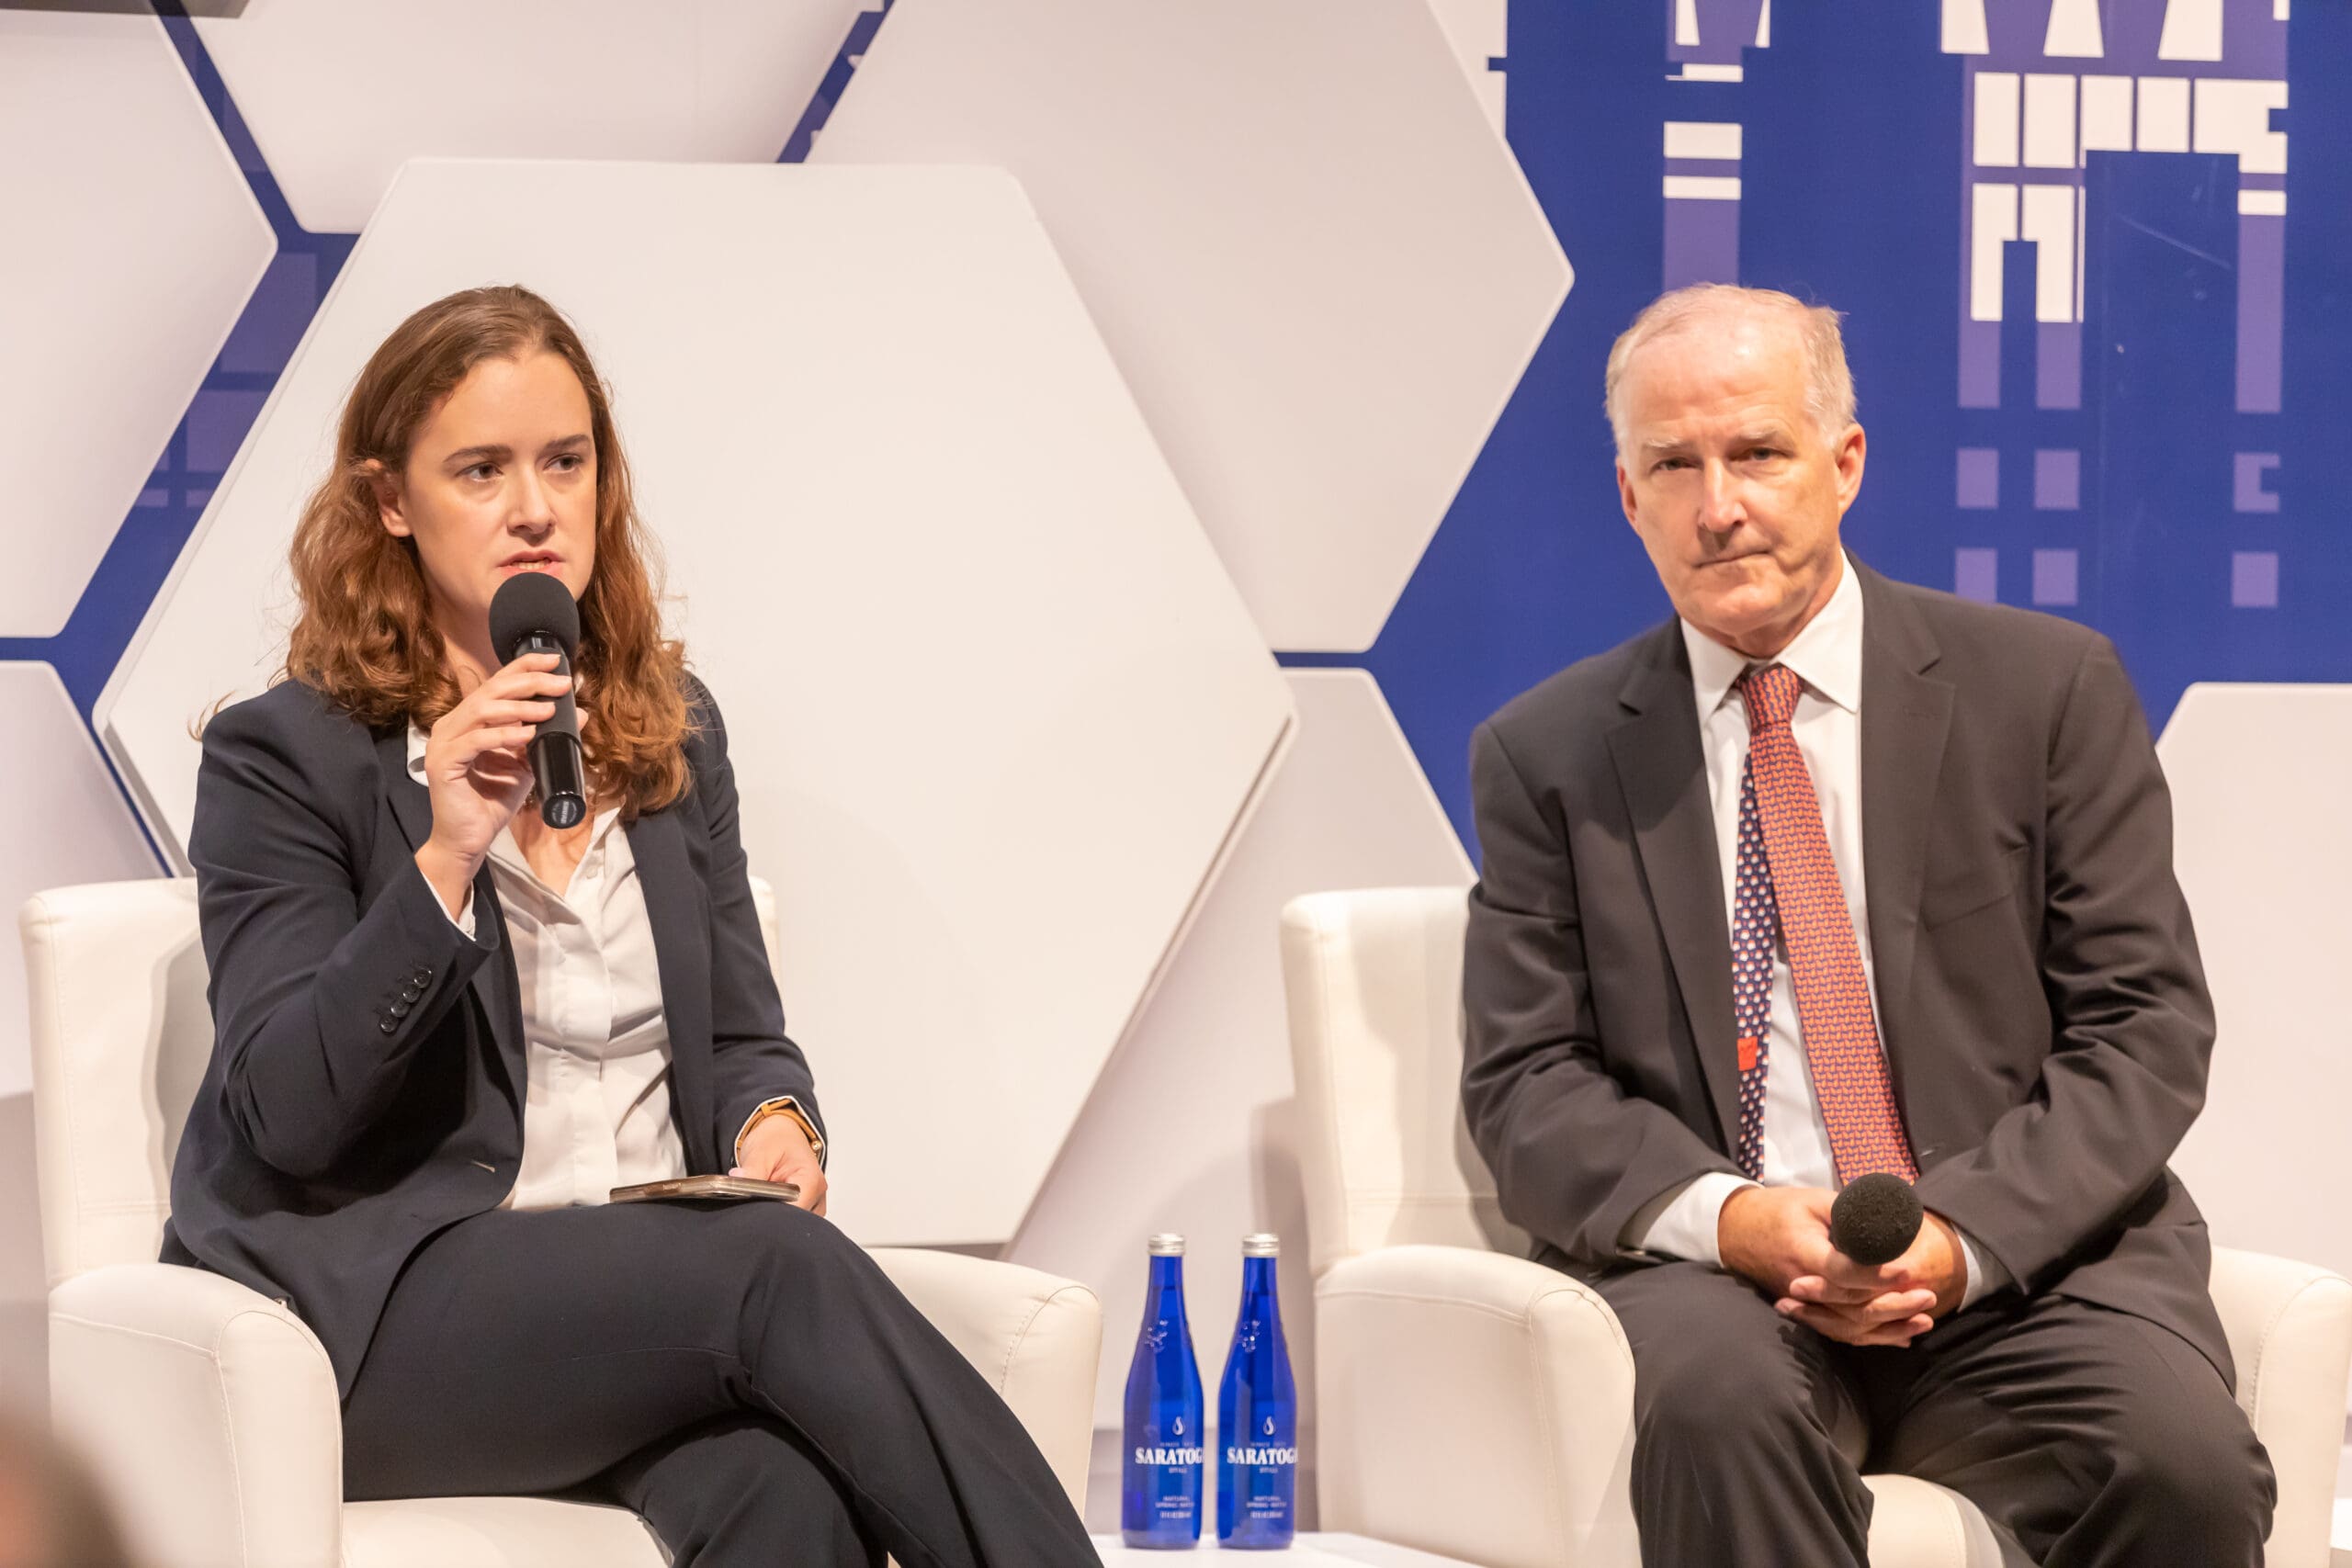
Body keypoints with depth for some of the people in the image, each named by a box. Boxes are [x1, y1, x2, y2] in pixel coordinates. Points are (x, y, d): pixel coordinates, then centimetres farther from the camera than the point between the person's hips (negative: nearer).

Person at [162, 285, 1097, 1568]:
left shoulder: (671, 732, 19)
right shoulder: (281, 759, 1)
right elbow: (281, 1115, -8)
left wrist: (771, 1119, -3)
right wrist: (446, 859, -19)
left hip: (656, 1291, 4)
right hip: (390, 1308, -4)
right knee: (786, 1268, -33)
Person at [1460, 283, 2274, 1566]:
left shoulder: (2045, 688, 7)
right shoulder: (1547, 755, 11)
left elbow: (2147, 1026, 3)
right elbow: (1525, 1083, 6)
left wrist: (1965, 1236, -13)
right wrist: (1720, 1214, -15)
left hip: (2020, 1257, 0)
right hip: (1715, 1271, 0)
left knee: (2183, 1460, -31)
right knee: (1709, 1394, -35)